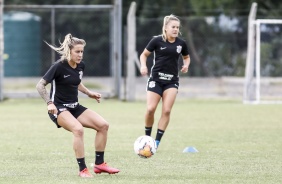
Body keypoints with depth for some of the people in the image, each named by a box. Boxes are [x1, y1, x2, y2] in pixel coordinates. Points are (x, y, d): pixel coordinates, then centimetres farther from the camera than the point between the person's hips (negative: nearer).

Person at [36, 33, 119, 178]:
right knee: (78, 129, -33)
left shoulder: (80, 66, 4)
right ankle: (82, 170, -25)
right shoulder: (59, 66, -18)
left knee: (103, 125, -5)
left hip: (75, 107, 8)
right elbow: (40, 85, -15)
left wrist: (89, 93, 13)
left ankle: (99, 164, 6)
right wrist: (49, 103, -25)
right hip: (59, 109, -8)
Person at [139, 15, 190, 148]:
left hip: (172, 81, 2)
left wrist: (186, 65, -2)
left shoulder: (181, 43, 2)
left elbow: (186, 57, 19)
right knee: (150, 109, -10)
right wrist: (143, 66, -16)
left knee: (166, 111, -9)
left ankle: (157, 141, -3)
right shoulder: (157, 40, -7)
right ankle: (147, 136, 12)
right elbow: (144, 54, 2)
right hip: (156, 78, -2)